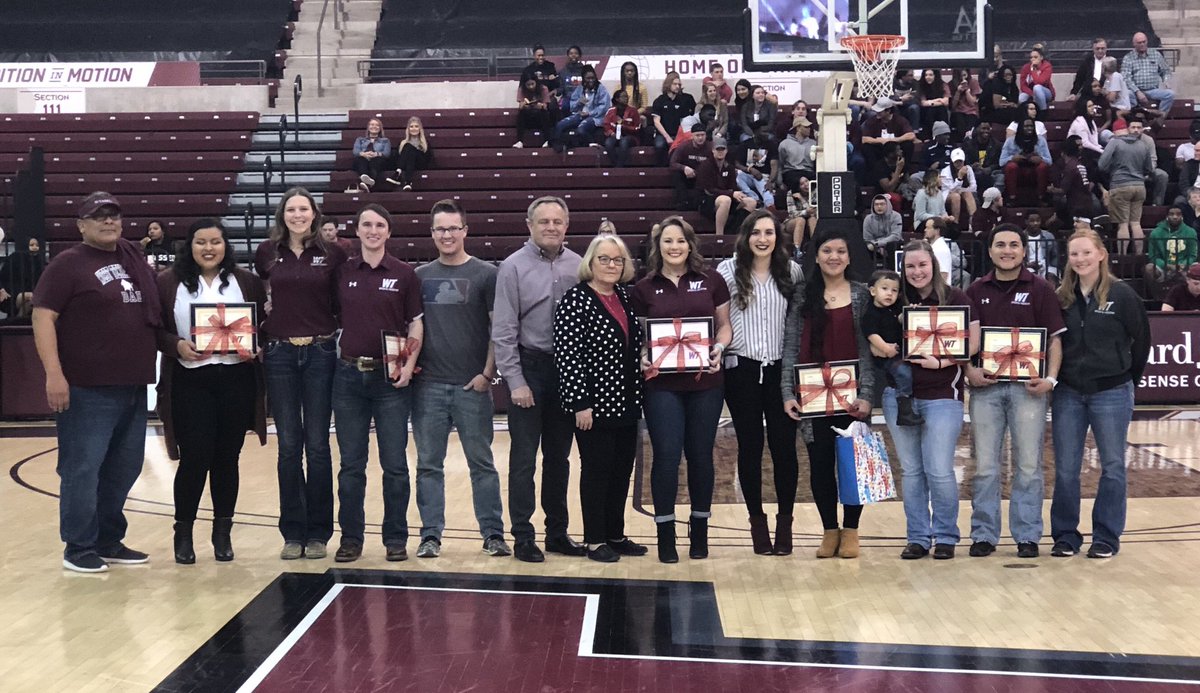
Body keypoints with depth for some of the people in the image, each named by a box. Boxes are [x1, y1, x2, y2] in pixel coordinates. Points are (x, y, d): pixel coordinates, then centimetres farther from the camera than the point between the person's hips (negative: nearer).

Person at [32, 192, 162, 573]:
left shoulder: (135, 256, 14)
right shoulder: (67, 263, -5)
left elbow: (155, 310, 29)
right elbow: (43, 317, -12)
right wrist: (54, 373, -20)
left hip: (134, 387, 7)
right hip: (88, 389, -7)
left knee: (124, 469, 13)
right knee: (82, 468, -1)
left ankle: (109, 541, 25)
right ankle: (79, 548, 9)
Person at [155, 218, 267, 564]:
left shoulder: (246, 281, 7)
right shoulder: (168, 283, 2)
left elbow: (266, 323, 8)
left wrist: (256, 348, -10)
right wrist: (177, 346, -16)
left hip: (237, 381, 2)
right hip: (190, 382, -2)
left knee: (227, 458, 9)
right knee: (195, 458, -3)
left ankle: (223, 532, 22)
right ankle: (183, 532, 16)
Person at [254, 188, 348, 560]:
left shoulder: (333, 253, 0)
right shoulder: (266, 252, 4)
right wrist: (258, 337, 6)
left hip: (320, 354, -1)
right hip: (279, 355, 1)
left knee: (317, 445, 3)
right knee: (289, 447, 5)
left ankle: (318, 532, 13)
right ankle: (293, 533, 14)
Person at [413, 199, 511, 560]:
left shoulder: (485, 274, 1)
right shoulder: (420, 276, 10)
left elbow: (498, 328, -1)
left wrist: (487, 373, -8)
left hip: (471, 385, -2)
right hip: (427, 384, 3)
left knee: (481, 462, 4)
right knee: (429, 463, 6)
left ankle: (493, 533, 12)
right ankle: (431, 533, 15)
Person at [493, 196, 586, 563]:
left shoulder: (578, 266, 2)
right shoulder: (514, 267, -7)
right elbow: (503, 331, -8)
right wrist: (516, 382, -11)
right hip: (530, 367, -3)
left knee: (559, 456, 13)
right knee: (524, 456, 1)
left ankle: (557, 532, 24)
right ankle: (523, 536, 11)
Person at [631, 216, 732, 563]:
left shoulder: (711, 280, 4)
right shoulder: (644, 289, 4)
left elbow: (725, 325, 10)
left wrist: (719, 348, -9)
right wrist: (643, 358, -11)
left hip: (706, 381, 1)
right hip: (662, 384, -1)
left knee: (700, 455, 9)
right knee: (666, 456, -3)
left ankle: (700, 529, 24)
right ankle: (665, 532, 9)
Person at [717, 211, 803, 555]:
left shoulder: (791, 271, 5)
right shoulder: (728, 270, 1)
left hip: (781, 369, 1)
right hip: (742, 369, -1)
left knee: (784, 446, 2)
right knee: (750, 446, 7)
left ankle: (785, 520, 14)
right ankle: (757, 520, 18)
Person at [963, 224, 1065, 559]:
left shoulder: (1040, 289, 2)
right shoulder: (976, 291, 9)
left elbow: (1054, 338, 1)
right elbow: (965, 338, 10)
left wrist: (1050, 378, -11)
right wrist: (969, 370, -7)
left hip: (1027, 386, -2)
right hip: (986, 385, 2)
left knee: (1028, 465, 3)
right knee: (985, 465, 6)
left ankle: (1027, 536, 13)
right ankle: (984, 534, 15)